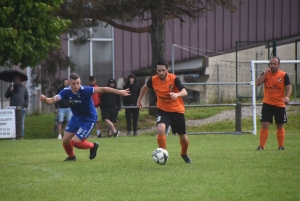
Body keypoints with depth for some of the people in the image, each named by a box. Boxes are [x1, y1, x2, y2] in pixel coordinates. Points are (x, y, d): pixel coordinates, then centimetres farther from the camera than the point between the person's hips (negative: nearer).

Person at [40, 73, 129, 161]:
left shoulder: (85, 90, -29)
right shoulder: (66, 91, -16)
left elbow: (102, 89, -32)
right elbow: (52, 100, -23)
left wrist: (119, 92, -34)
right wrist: (45, 99, -46)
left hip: (89, 119, -5)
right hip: (76, 118, 5)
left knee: (75, 142, -11)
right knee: (65, 140, 7)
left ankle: (93, 146, 19)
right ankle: (71, 156, 38)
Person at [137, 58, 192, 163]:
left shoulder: (174, 79, -21)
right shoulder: (153, 80, -12)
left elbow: (184, 92, -33)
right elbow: (145, 87, 12)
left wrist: (177, 94, -53)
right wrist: (139, 100, 18)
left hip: (177, 110, -1)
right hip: (162, 110, 1)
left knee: (183, 137, 10)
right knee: (160, 129, -28)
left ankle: (184, 154, 42)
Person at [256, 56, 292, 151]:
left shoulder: (284, 75, -3)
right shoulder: (266, 74, 2)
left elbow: (289, 87, -8)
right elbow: (257, 83, -9)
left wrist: (287, 97, -27)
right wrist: (265, 73, -19)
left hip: (280, 105, 0)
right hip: (267, 104, 0)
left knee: (280, 126, 10)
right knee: (264, 125, -7)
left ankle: (281, 146, 22)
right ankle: (261, 146, -3)